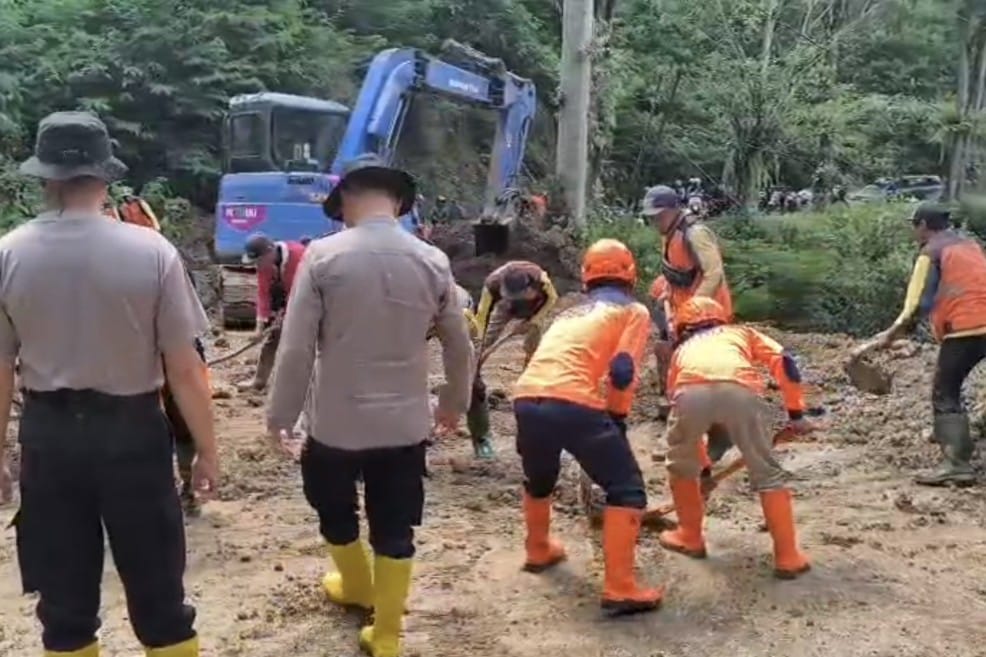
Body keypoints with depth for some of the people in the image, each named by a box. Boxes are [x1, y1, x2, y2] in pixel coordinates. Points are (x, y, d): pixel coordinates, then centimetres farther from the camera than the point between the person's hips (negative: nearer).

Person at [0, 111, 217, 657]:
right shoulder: (151, 251, -13)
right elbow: (184, 370, -11)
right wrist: (206, 450, 1)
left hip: (48, 434, 2)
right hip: (131, 431, -2)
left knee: (64, 598, 17)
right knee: (157, 592, 12)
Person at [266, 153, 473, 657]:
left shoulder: (323, 256, -12)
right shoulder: (433, 262, -3)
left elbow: (296, 347, -12)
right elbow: (459, 347, 5)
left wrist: (280, 415, 0)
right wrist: (455, 402, 22)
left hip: (337, 420, -2)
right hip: (405, 421, 2)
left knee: (334, 510, 25)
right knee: (394, 530, 12)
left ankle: (357, 587, 47)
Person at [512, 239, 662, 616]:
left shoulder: (571, 313, 32)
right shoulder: (633, 311, 14)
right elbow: (622, 371, -1)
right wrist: (618, 416, 13)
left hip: (526, 399, 7)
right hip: (573, 405, -6)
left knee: (539, 480, 34)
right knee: (627, 491, 6)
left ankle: (538, 551, 52)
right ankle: (619, 589, -1)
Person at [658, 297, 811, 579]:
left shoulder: (682, 349, 42)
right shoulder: (742, 332, 40)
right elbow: (784, 362, 22)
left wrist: (702, 466, 54)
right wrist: (796, 413, 29)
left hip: (691, 391, 1)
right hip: (738, 390, 0)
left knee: (680, 466, 29)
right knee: (768, 473, 17)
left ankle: (690, 538, 38)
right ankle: (788, 556, 19)